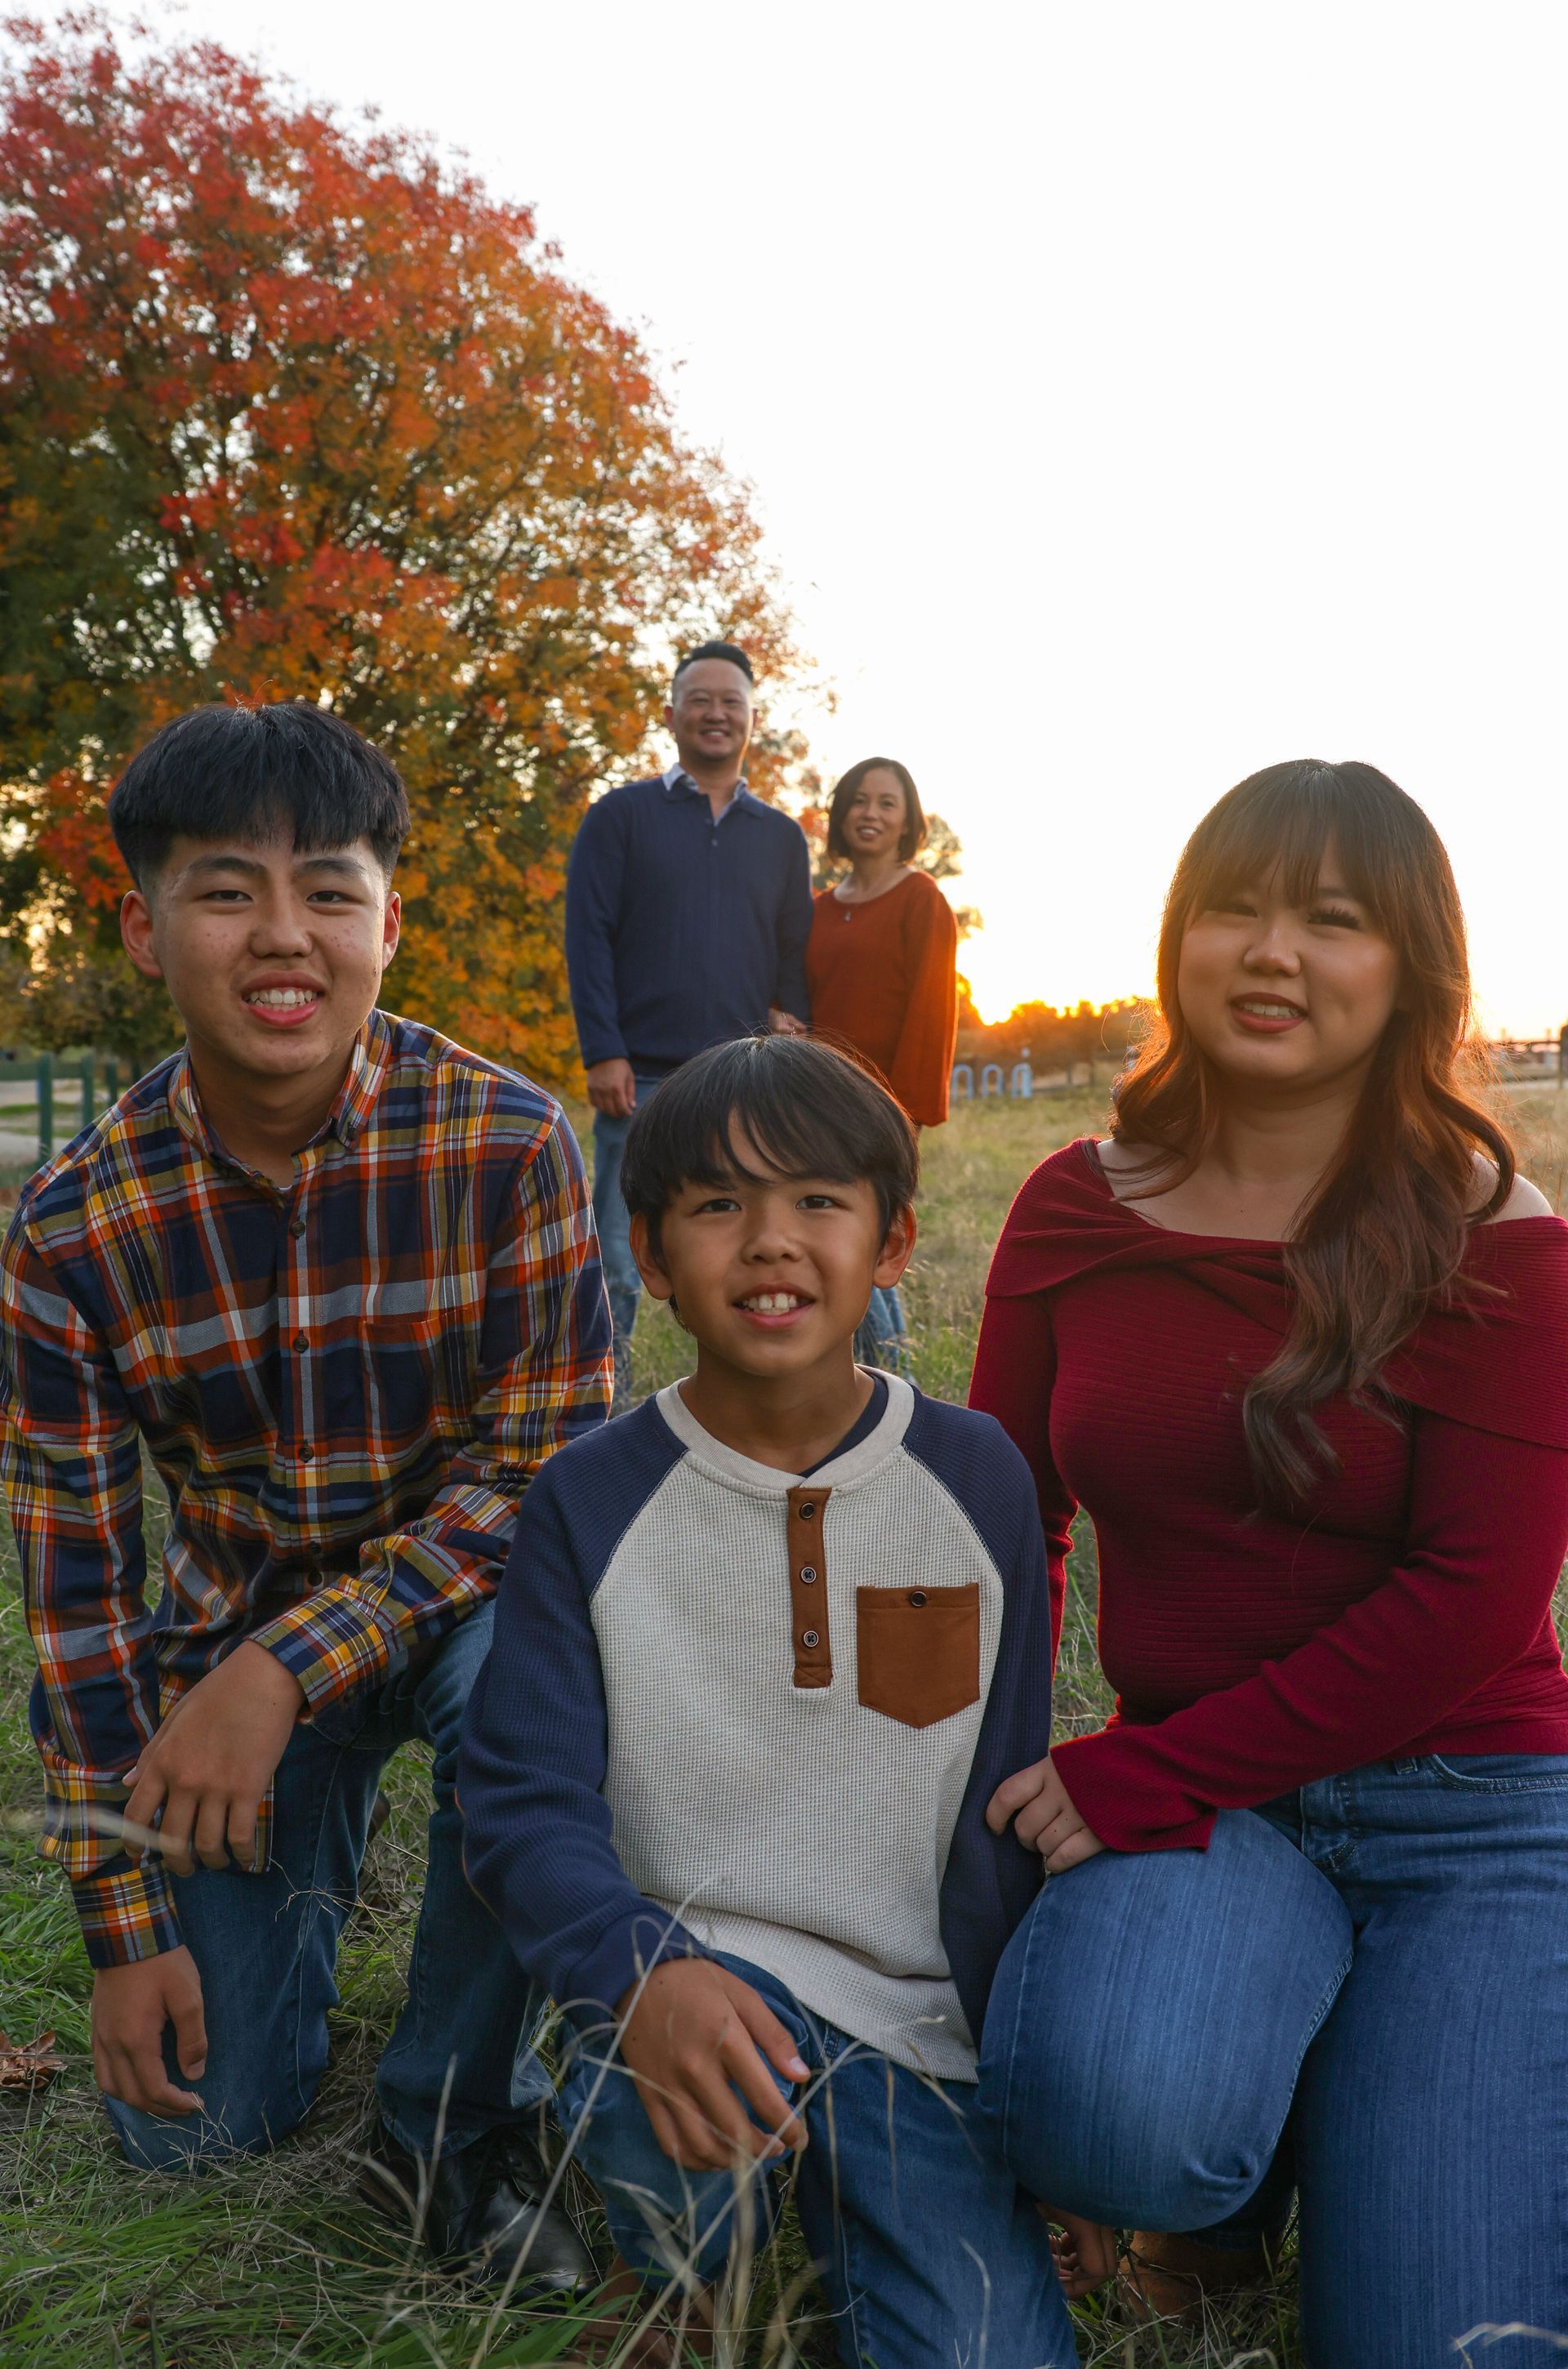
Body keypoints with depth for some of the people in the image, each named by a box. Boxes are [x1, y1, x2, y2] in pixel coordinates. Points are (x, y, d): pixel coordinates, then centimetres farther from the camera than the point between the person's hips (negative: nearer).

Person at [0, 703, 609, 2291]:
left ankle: (458, 2120, -10)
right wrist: (128, 1926, -8)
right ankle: (305, 1864, 31)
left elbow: (544, 1472, -19)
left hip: (460, 1593, -1)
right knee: (192, 2123, -2)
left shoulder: (507, 1145, -20)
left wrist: (286, 1668, -30)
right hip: (236, 1621, 2)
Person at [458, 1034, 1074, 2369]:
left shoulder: (977, 1481, 1)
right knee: (712, 2049, -34)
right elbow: (524, 1802, -9)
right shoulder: (592, 1500, -4)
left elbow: (1009, 1813, 6)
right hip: (695, 1974, -1)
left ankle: (837, 2204, 15)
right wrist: (648, 1972, -29)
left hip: (919, 2021, 1)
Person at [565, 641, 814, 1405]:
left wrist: (790, 1020, 0)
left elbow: (796, 949, 20)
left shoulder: (780, 837, 17)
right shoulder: (621, 816, 7)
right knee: (619, 1264, -3)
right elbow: (588, 938, 0)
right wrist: (603, 1053, -9)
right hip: (643, 1080, -3)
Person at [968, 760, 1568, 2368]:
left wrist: (1141, 1778, -18)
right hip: (1192, 1799, 2)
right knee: (1104, 2115, -29)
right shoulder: (1076, 1210, 2)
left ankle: (1367, 2103, 24)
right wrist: (997, 1801, -1)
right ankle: (1243, 2156, 9)